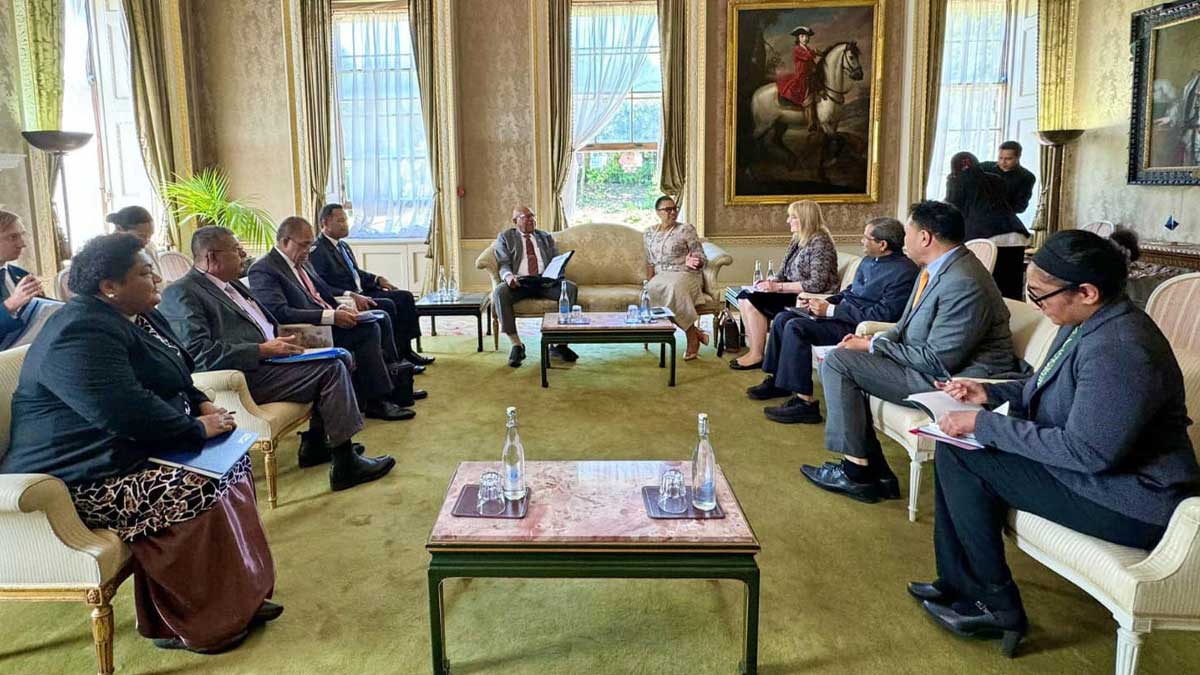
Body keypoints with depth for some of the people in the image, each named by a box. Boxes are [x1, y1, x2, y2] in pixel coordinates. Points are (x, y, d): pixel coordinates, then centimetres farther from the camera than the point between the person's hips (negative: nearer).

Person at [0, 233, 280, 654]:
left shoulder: (139, 318, 11)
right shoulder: (83, 334, -22)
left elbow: (170, 379, 21)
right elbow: (124, 411, -32)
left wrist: (203, 405, 0)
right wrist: (197, 429, -21)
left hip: (131, 446, 11)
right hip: (88, 474, -11)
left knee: (232, 463, -1)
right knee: (199, 493, -24)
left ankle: (235, 597, 4)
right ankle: (185, 625, -8)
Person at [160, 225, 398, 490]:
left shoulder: (230, 284, 18)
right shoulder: (180, 294, -11)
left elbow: (265, 324, 27)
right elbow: (200, 353, -22)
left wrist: (281, 343, 5)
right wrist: (263, 350, -21)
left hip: (266, 356, 10)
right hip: (243, 378, -10)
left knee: (342, 357, 4)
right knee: (331, 369, -18)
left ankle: (314, 442, 10)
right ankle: (345, 466, -13)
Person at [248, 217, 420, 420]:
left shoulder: (302, 263, 15)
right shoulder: (263, 270, -13)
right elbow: (281, 313, -25)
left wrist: (341, 308, -2)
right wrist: (331, 316, -28)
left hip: (328, 320, 9)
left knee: (381, 318, 1)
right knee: (368, 329, -23)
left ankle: (395, 384, 7)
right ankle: (375, 402, -16)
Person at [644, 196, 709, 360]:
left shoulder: (686, 229, 2)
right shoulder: (649, 234, 14)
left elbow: (701, 257, -1)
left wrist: (694, 262, -24)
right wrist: (649, 282, 0)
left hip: (685, 275, -3)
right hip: (661, 277, 3)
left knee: (674, 287, -39)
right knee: (655, 289, -34)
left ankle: (693, 338, -26)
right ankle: (696, 332, -25)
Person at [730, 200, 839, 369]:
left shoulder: (820, 243, -15)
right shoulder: (798, 240, 13)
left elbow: (816, 284, -22)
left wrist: (778, 287, -21)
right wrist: (770, 282, -5)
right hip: (794, 294, 9)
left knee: (754, 300, -22)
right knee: (744, 296, -7)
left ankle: (756, 355, -11)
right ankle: (752, 347, -6)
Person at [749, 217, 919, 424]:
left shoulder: (903, 272, -17)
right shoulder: (870, 260, 13)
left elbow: (883, 315, -23)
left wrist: (831, 310, -21)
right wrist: (823, 302, 6)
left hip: (857, 326, -10)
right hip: (841, 311, 10)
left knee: (796, 327, -24)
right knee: (783, 318, 5)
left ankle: (804, 402, -22)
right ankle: (776, 380, 15)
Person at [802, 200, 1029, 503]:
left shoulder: (963, 283, -24)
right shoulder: (936, 268, 8)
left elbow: (938, 360, -24)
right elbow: (906, 327, 18)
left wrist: (872, 347, -16)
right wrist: (873, 341, -2)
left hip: (954, 380, -11)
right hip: (932, 365, 11)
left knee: (838, 362, -14)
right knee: (839, 361, 10)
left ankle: (857, 471, -6)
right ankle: (874, 471, 7)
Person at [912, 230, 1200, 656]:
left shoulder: (1118, 350, -29)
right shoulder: (1087, 323, 2)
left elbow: (1086, 452, -29)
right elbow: (1048, 387, 19)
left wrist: (984, 425, -24)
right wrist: (989, 393, 4)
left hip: (1133, 503, -10)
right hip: (1091, 466, 10)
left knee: (962, 460, -15)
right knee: (953, 447, 3)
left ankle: (996, 605, 1)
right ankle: (955, 582, 13)